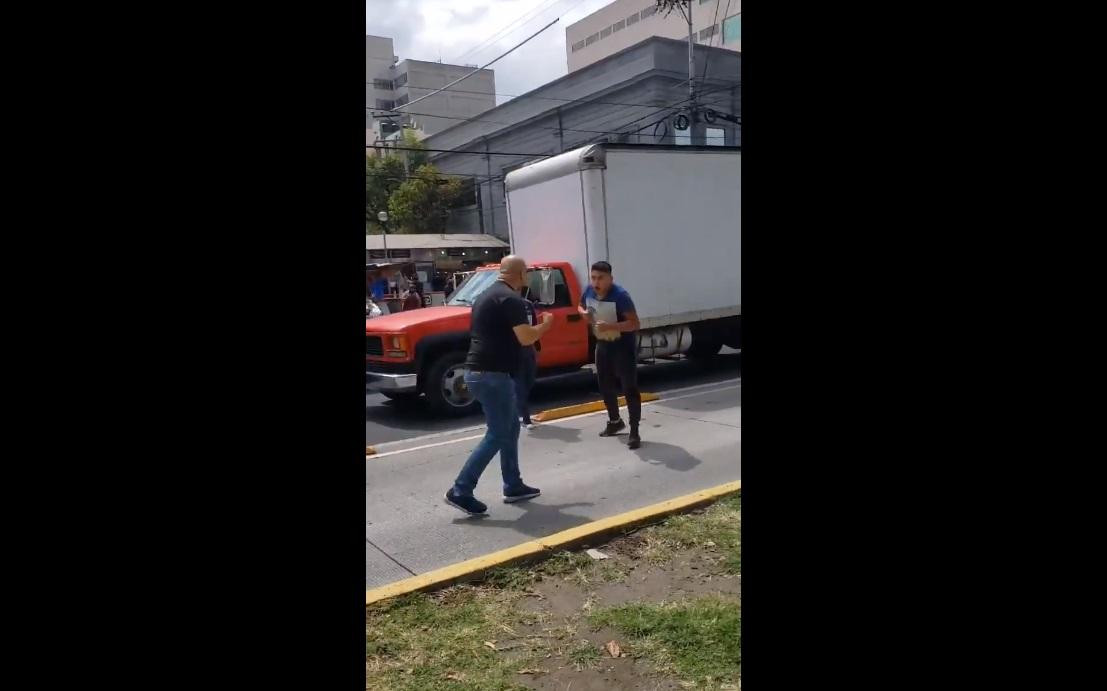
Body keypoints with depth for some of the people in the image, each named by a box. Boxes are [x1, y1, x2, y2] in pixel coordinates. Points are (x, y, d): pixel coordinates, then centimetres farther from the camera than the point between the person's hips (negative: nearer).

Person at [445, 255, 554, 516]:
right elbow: (525, 338, -19)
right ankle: (461, 491, -1)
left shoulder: (487, 296, 17)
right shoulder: (511, 298, -13)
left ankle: (513, 486, 25)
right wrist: (545, 324, -1)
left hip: (479, 371, 10)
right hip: (492, 374, -10)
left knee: (511, 428, 18)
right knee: (498, 435, -2)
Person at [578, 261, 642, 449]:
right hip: (603, 344, 7)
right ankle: (615, 422, 36)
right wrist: (585, 314, -10)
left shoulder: (620, 295, -26)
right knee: (605, 385, 16)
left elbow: (634, 323, -29)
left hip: (624, 345, -7)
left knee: (629, 387, -8)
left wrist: (610, 326, -40)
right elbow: (580, 307, 14)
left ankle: (634, 432, -3)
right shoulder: (589, 291, -7)